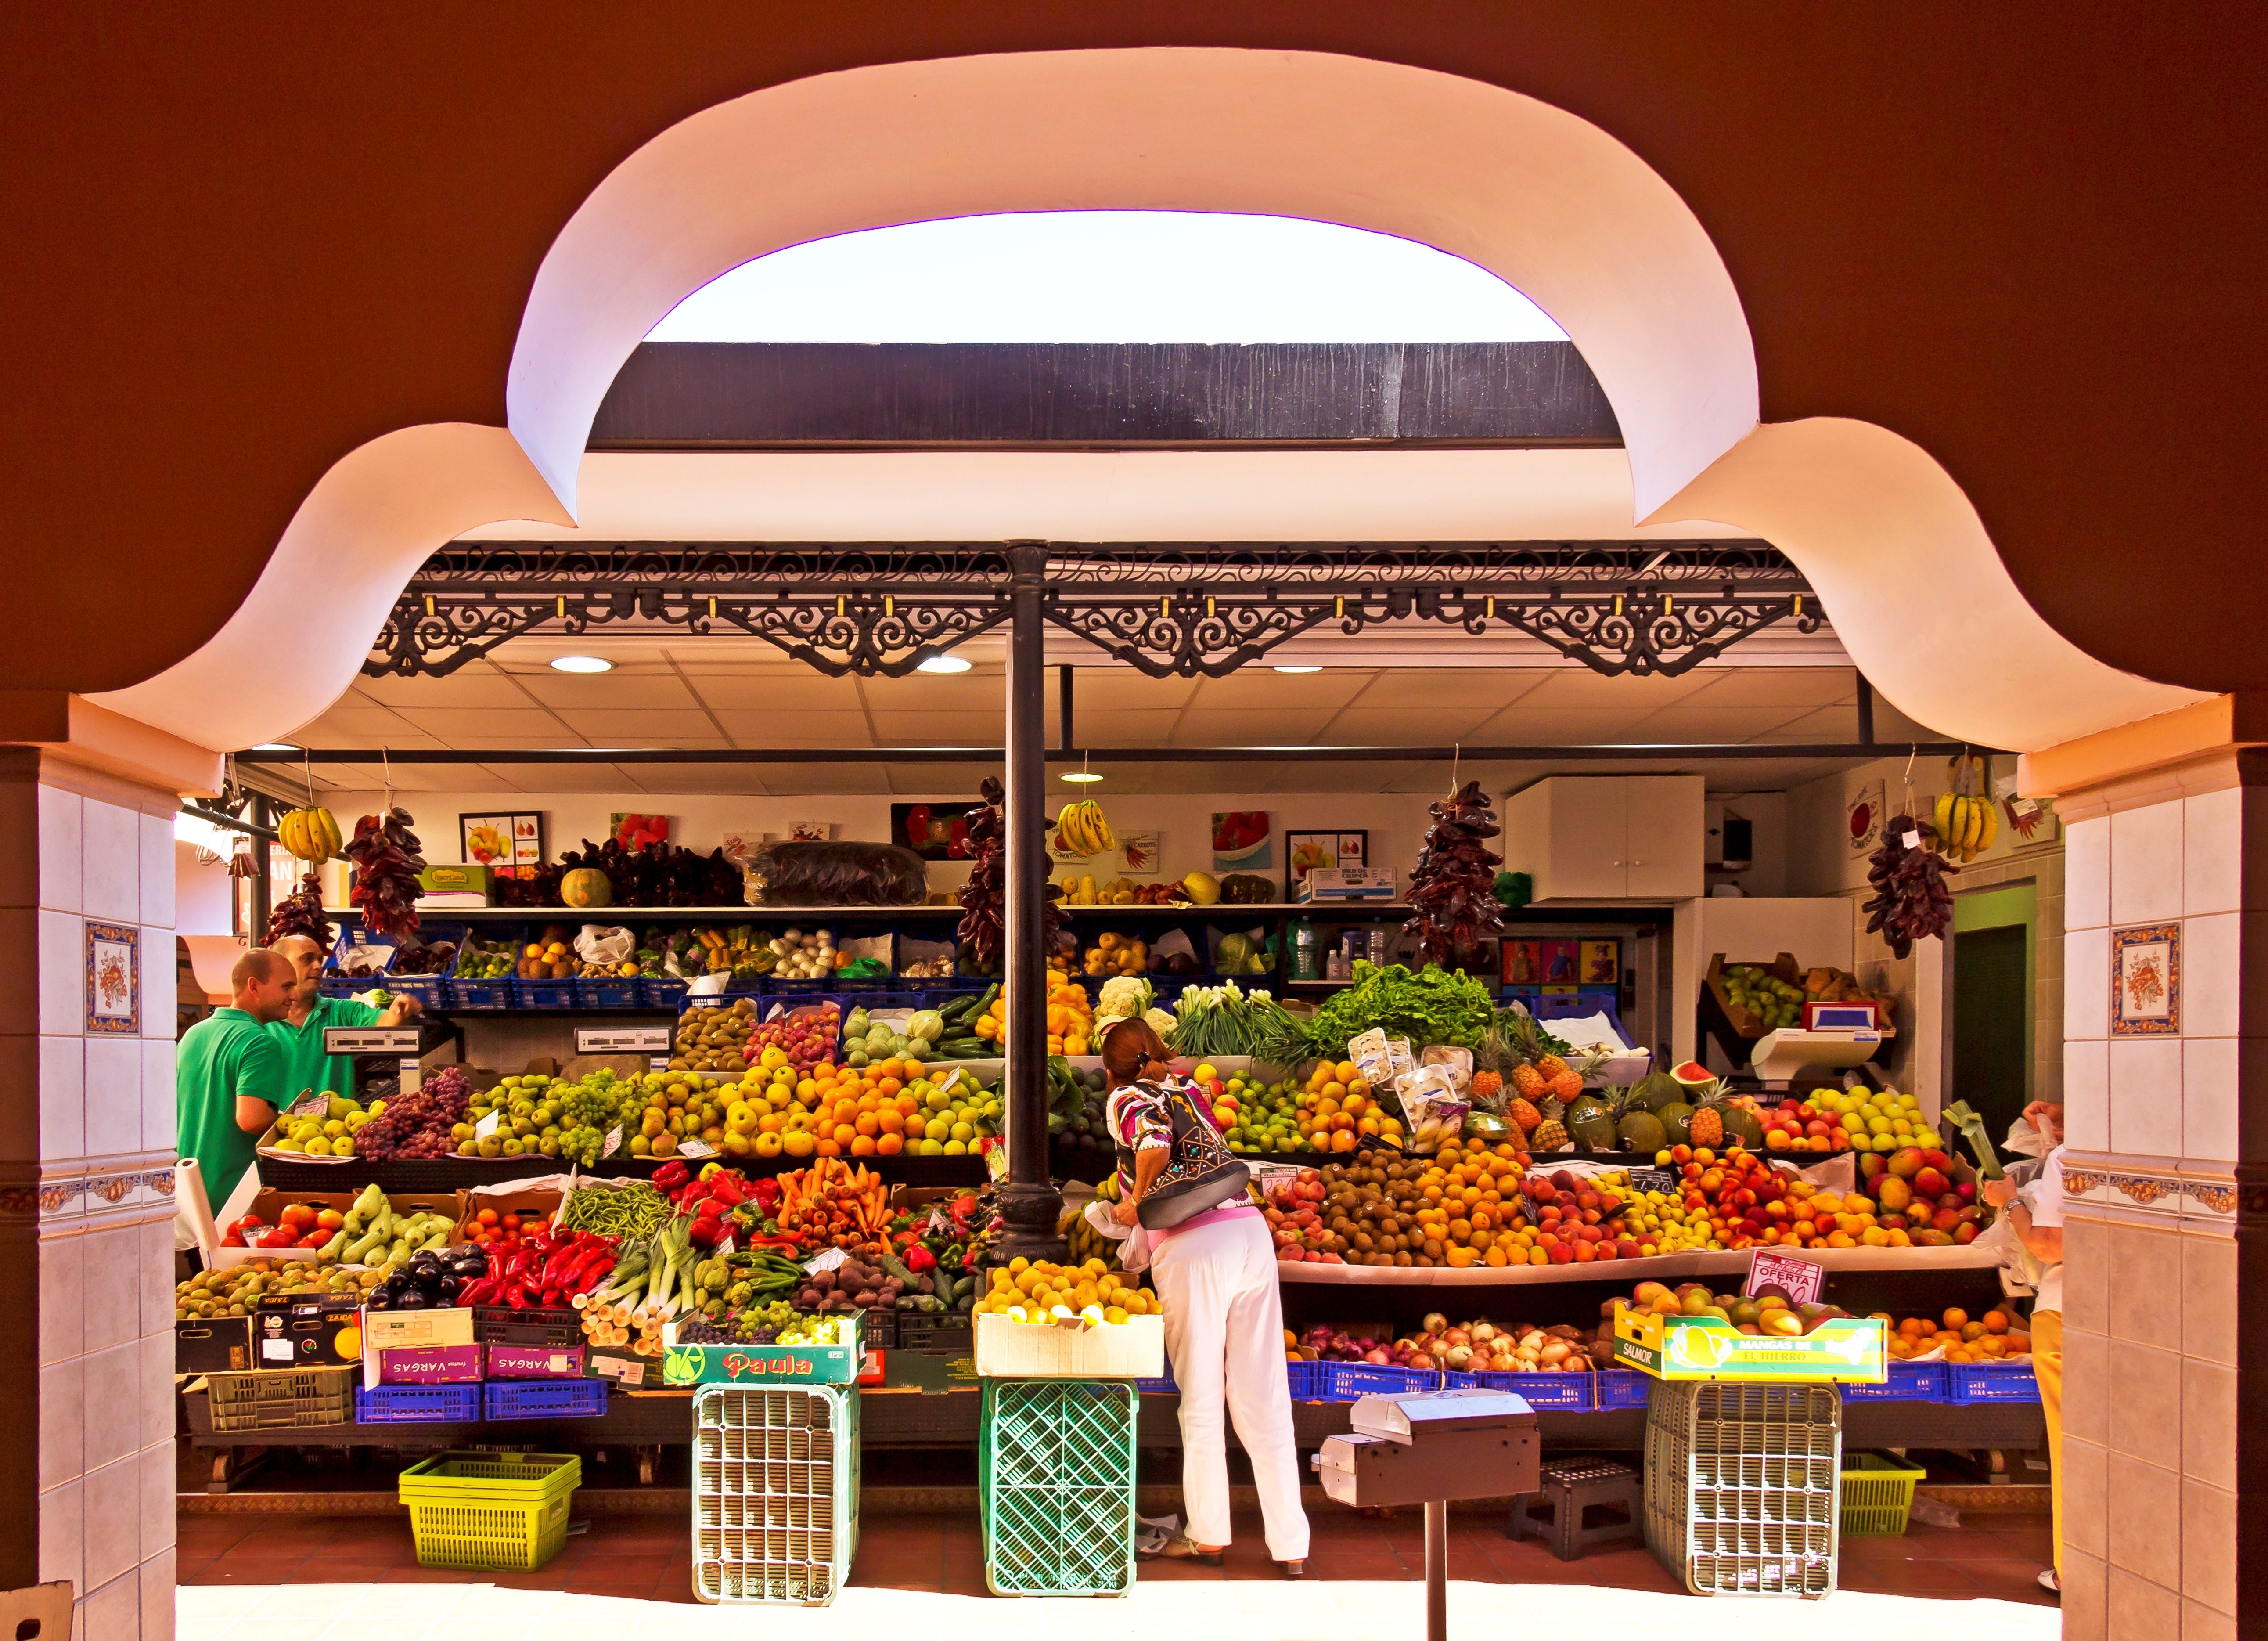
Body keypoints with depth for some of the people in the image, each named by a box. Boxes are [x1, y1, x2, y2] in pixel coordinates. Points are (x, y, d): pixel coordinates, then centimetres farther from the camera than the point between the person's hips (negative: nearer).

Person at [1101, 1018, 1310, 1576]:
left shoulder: (1125, 1100, 6)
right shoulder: (1186, 1090, 24)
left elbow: (1155, 1141, -14)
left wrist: (1137, 1202, 0)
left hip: (1191, 1248, -5)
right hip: (1249, 1229, 5)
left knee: (1200, 1400, 7)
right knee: (1265, 1399, 7)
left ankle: (1208, 1536, 18)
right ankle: (1292, 1548, 10)